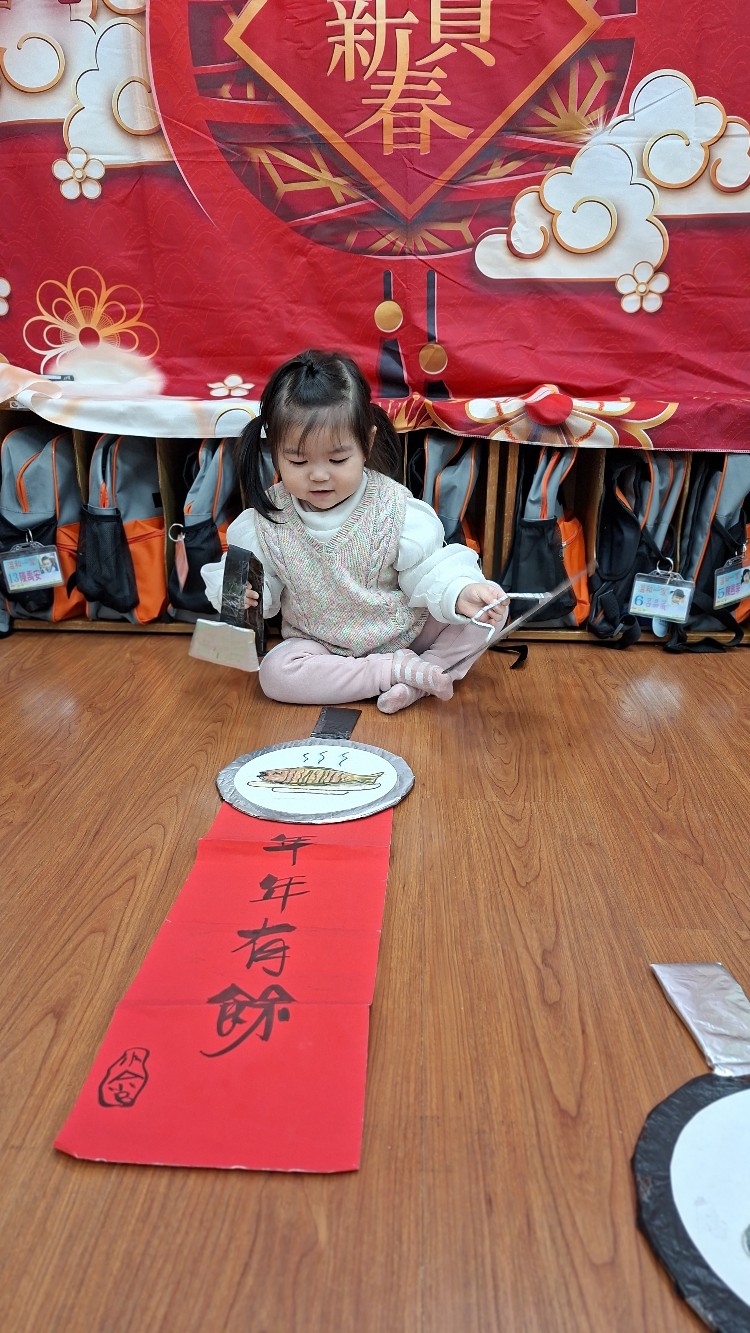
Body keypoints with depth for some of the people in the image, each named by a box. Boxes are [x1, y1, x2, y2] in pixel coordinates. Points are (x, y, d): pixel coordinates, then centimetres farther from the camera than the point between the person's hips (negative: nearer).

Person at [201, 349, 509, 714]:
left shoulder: (395, 507, -18)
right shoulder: (267, 520, -14)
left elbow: (428, 571, -15)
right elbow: (262, 589, -5)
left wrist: (461, 592, -37)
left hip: (408, 629, 0)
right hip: (320, 644, 1)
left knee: (488, 611, -15)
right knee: (275, 673, -29)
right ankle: (399, 670, -22)